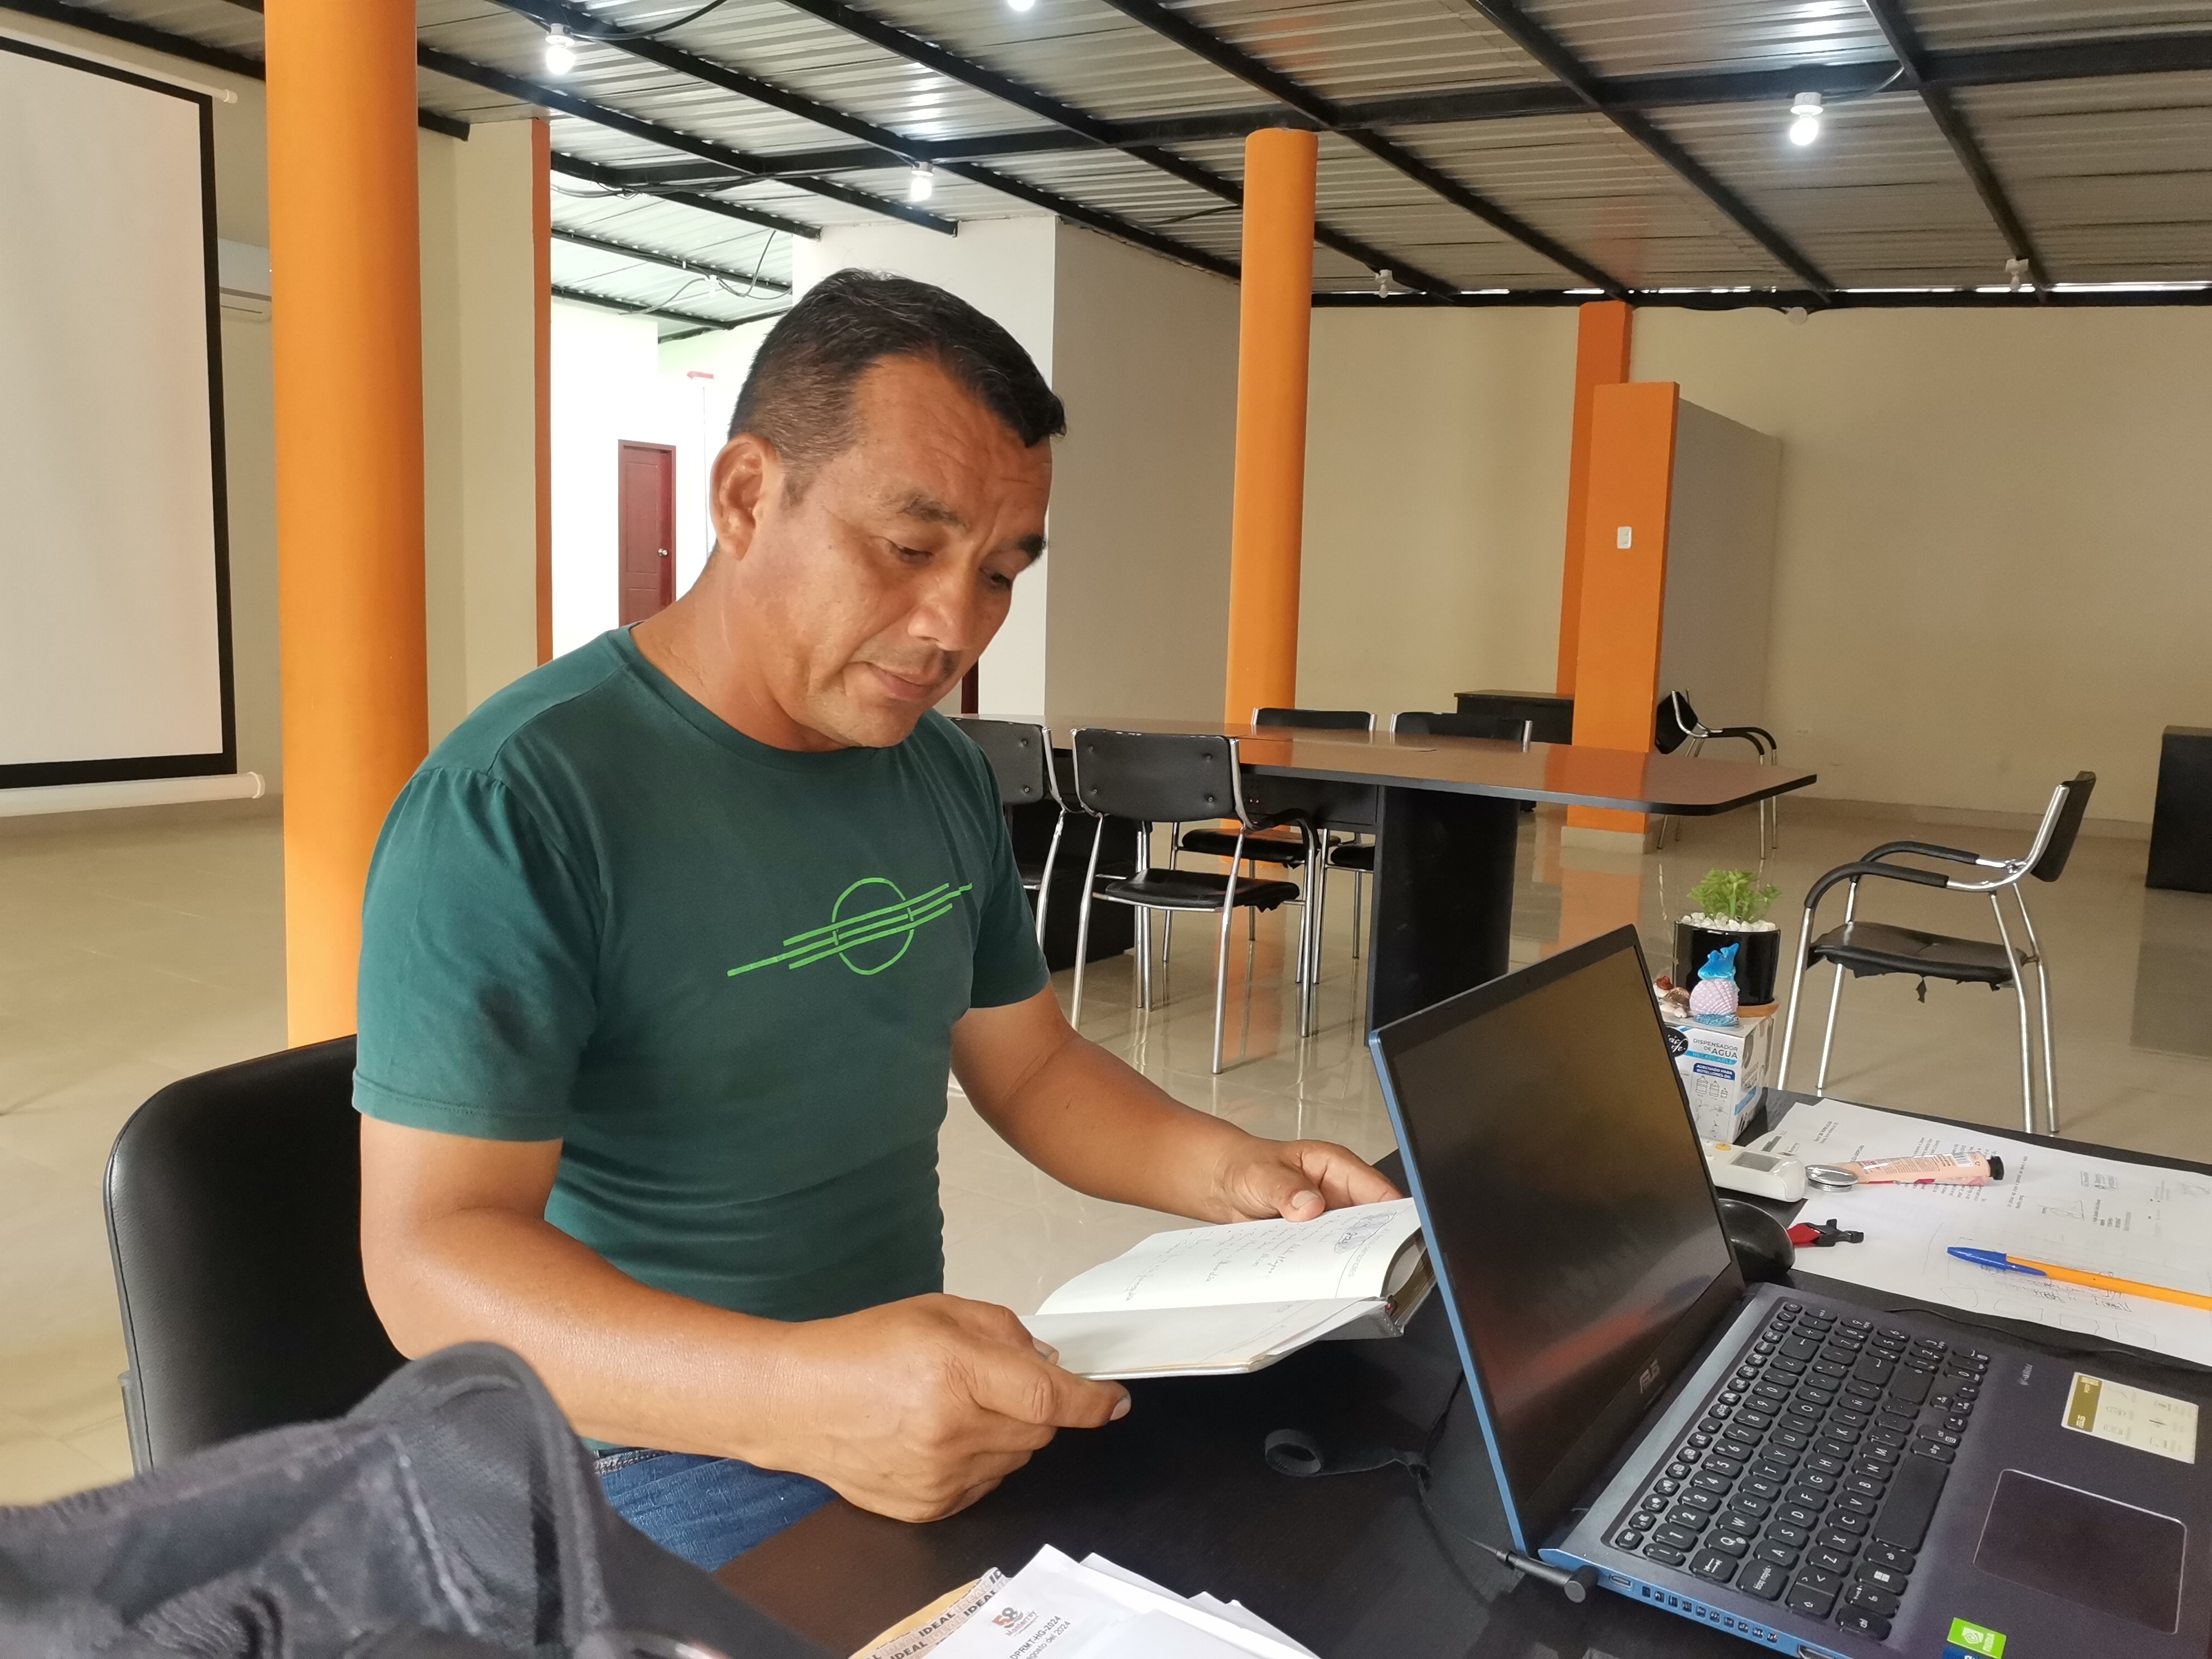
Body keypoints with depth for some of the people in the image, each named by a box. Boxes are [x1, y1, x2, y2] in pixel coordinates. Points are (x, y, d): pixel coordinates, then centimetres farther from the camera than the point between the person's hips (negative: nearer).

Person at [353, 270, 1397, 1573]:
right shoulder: (514, 804, -19)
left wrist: (1226, 1171, -6)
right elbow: (432, 1259, -23)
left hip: (924, 1397, 7)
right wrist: (795, 1393, -39)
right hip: (659, 1452, -6)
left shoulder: (943, 772, 5)